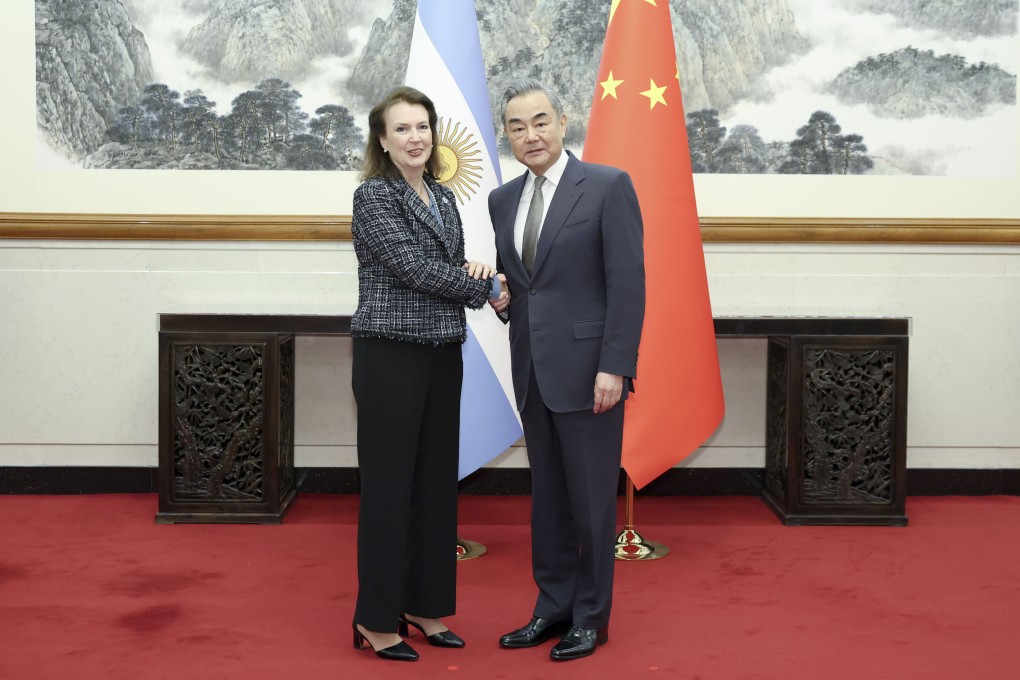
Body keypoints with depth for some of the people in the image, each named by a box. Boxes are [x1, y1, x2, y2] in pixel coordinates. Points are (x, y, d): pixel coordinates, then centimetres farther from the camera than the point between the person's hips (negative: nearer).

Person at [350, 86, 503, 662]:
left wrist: (472, 272, -6)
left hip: (443, 356, 8)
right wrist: (485, 284, -7)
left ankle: (424, 605, 24)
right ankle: (377, 619, 11)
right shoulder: (374, 195, -9)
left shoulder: (444, 198, 14)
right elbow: (414, 269, -17)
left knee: (437, 482, 11)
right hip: (391, 356, -7)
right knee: (389, 485, -1)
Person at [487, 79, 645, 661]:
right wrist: (500, 298, -2)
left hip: (587, 368, -6)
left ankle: (591, 618, 18)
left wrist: (614, 367, -17)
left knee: (592, 499, 3)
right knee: (547, 497, 13)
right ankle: (554, 608, 26)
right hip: (532, 371, 6)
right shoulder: (503, 199, 12)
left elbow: (628, 281, -11)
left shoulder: (608, 185, -7)